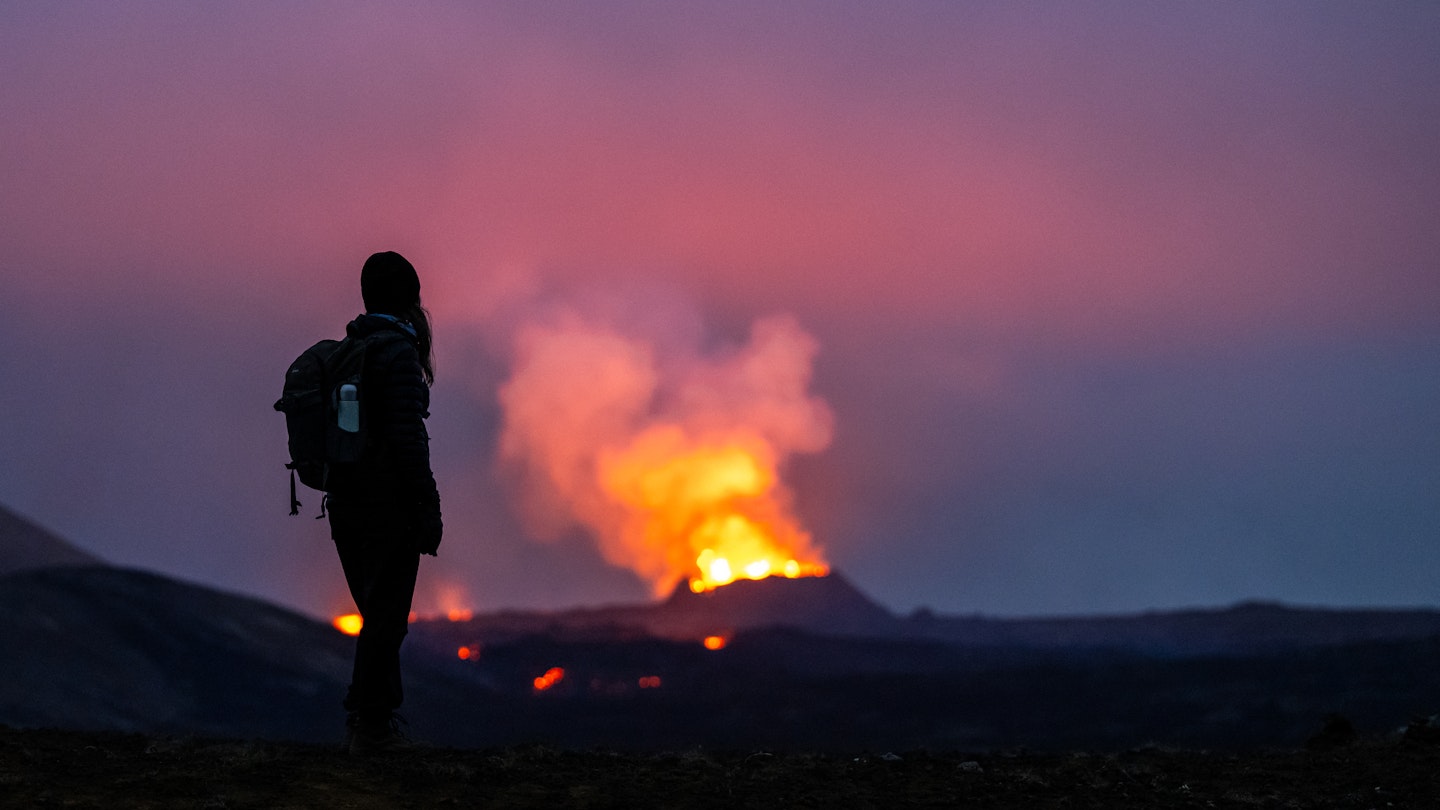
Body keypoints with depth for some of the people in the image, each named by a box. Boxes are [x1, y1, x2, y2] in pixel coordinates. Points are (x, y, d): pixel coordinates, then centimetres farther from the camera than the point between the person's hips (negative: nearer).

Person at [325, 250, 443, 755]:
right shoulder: (397, 353, -13)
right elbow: (407, 438, -19)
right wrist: (429, 509, -16)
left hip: (345, 503, 8)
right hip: (388, 505, -8)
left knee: (380, 614, 16)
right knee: (386, 617, -2)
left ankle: (371, 717, 17)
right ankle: (372, 724, -1)